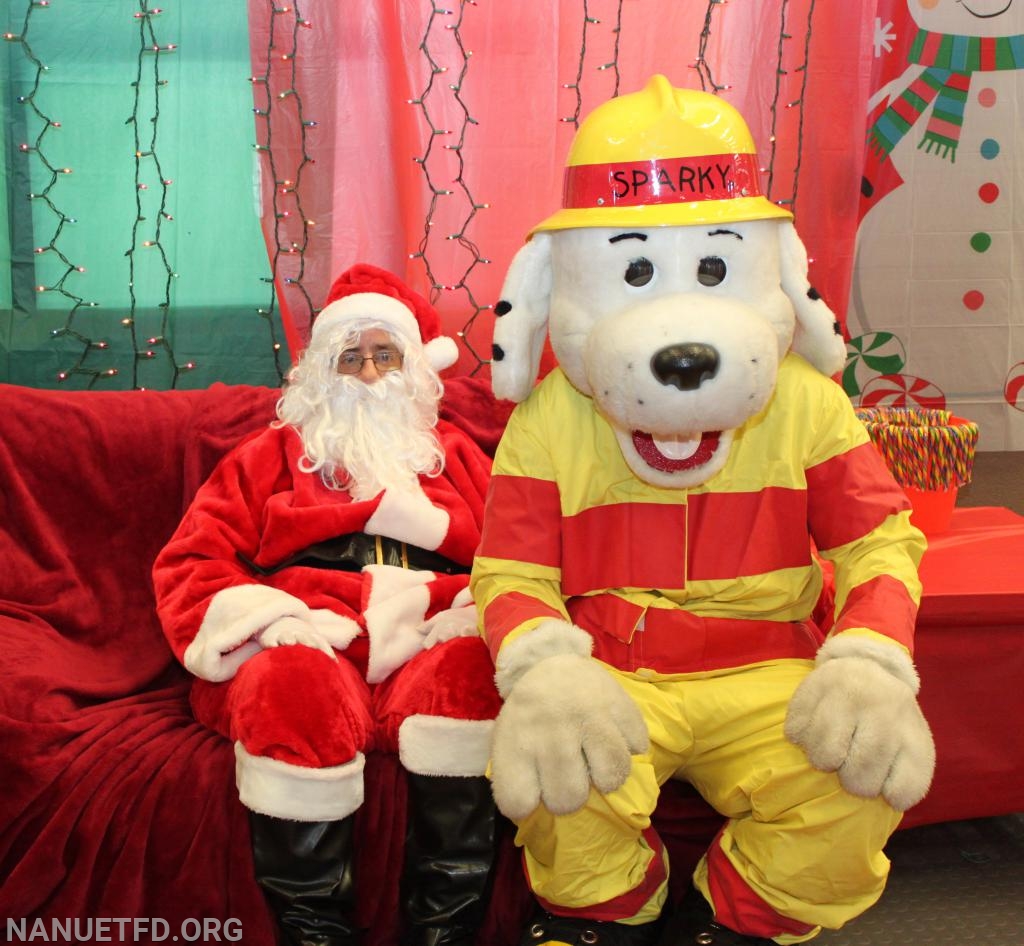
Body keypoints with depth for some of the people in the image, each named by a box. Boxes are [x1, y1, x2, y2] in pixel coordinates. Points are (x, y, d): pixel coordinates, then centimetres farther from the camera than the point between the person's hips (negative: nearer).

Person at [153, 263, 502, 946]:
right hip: (306, 647, 0)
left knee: (469, 667, -35)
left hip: (427, 649, 1)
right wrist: (261, 622, -7)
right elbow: (190, 563, 13)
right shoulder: (274, 454, 24)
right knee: (295, 684, -37)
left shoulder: (454, 453, 27)